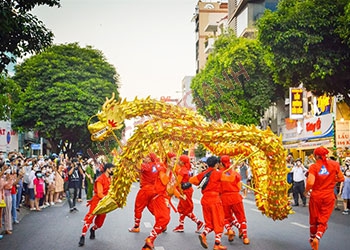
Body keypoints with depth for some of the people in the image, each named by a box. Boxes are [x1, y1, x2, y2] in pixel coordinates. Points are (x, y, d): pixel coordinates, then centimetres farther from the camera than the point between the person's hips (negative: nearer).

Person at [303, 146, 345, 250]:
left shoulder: (314, 166, -12)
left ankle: (312, 238, 34)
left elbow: (310, 182, -21)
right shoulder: (334, 164, -5)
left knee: (313, 219, 18)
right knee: (323, 220, 6)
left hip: (316, 196, 0)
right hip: (329, 196, 1)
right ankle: (317, 237, -17)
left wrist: (306, 191, -3)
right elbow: (341, 178, 4)